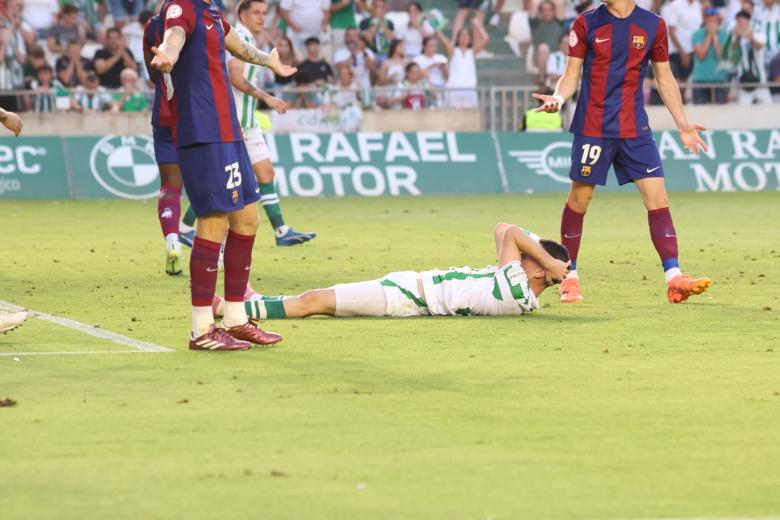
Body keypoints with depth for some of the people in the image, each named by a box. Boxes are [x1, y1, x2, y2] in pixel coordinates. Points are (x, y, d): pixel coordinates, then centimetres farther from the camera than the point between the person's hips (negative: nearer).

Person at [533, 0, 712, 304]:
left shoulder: (653, 25, 4)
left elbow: (665, 78, 13)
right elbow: (571, 75, 3)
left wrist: (683, 125, 11)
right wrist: (558, 98, -19)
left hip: (635, 128, 1)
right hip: (592, 128, -1)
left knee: (657, 197, -8)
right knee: (579, 199, 3)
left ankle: (674, 279, -9)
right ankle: (569, 278, 18)